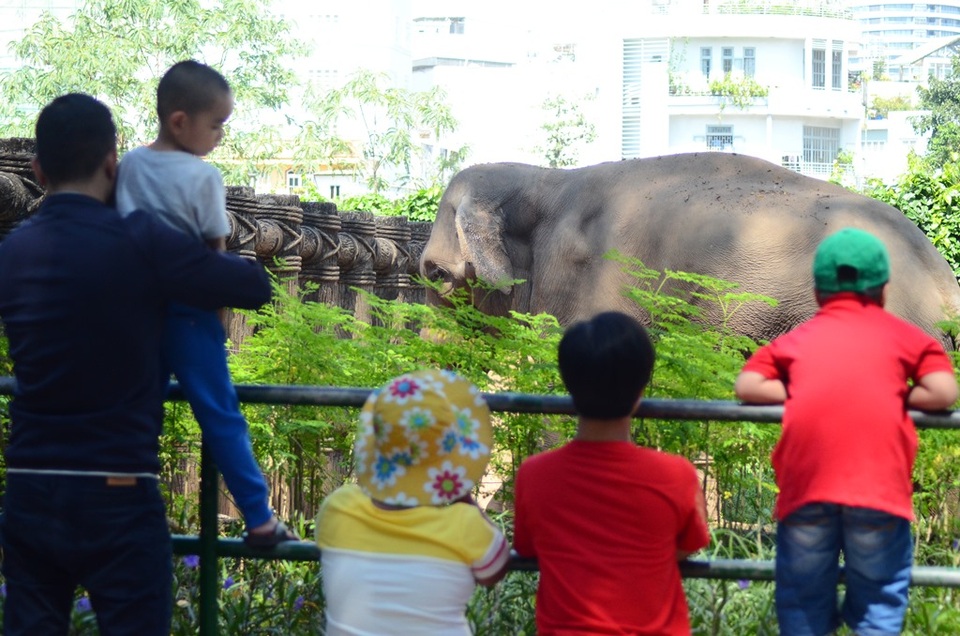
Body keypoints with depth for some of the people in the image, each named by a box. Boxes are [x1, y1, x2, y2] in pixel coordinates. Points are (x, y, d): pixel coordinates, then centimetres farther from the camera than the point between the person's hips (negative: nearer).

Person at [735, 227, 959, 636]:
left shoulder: (797, 339, 21)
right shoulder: (905, 337, 17)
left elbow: (746, 386, 11)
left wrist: (802, 393, 18)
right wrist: (894, 396, 20)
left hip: (807, 481, 1)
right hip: (879, 481, -1)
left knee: (803, 600, 13)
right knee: (879, 599, 10)